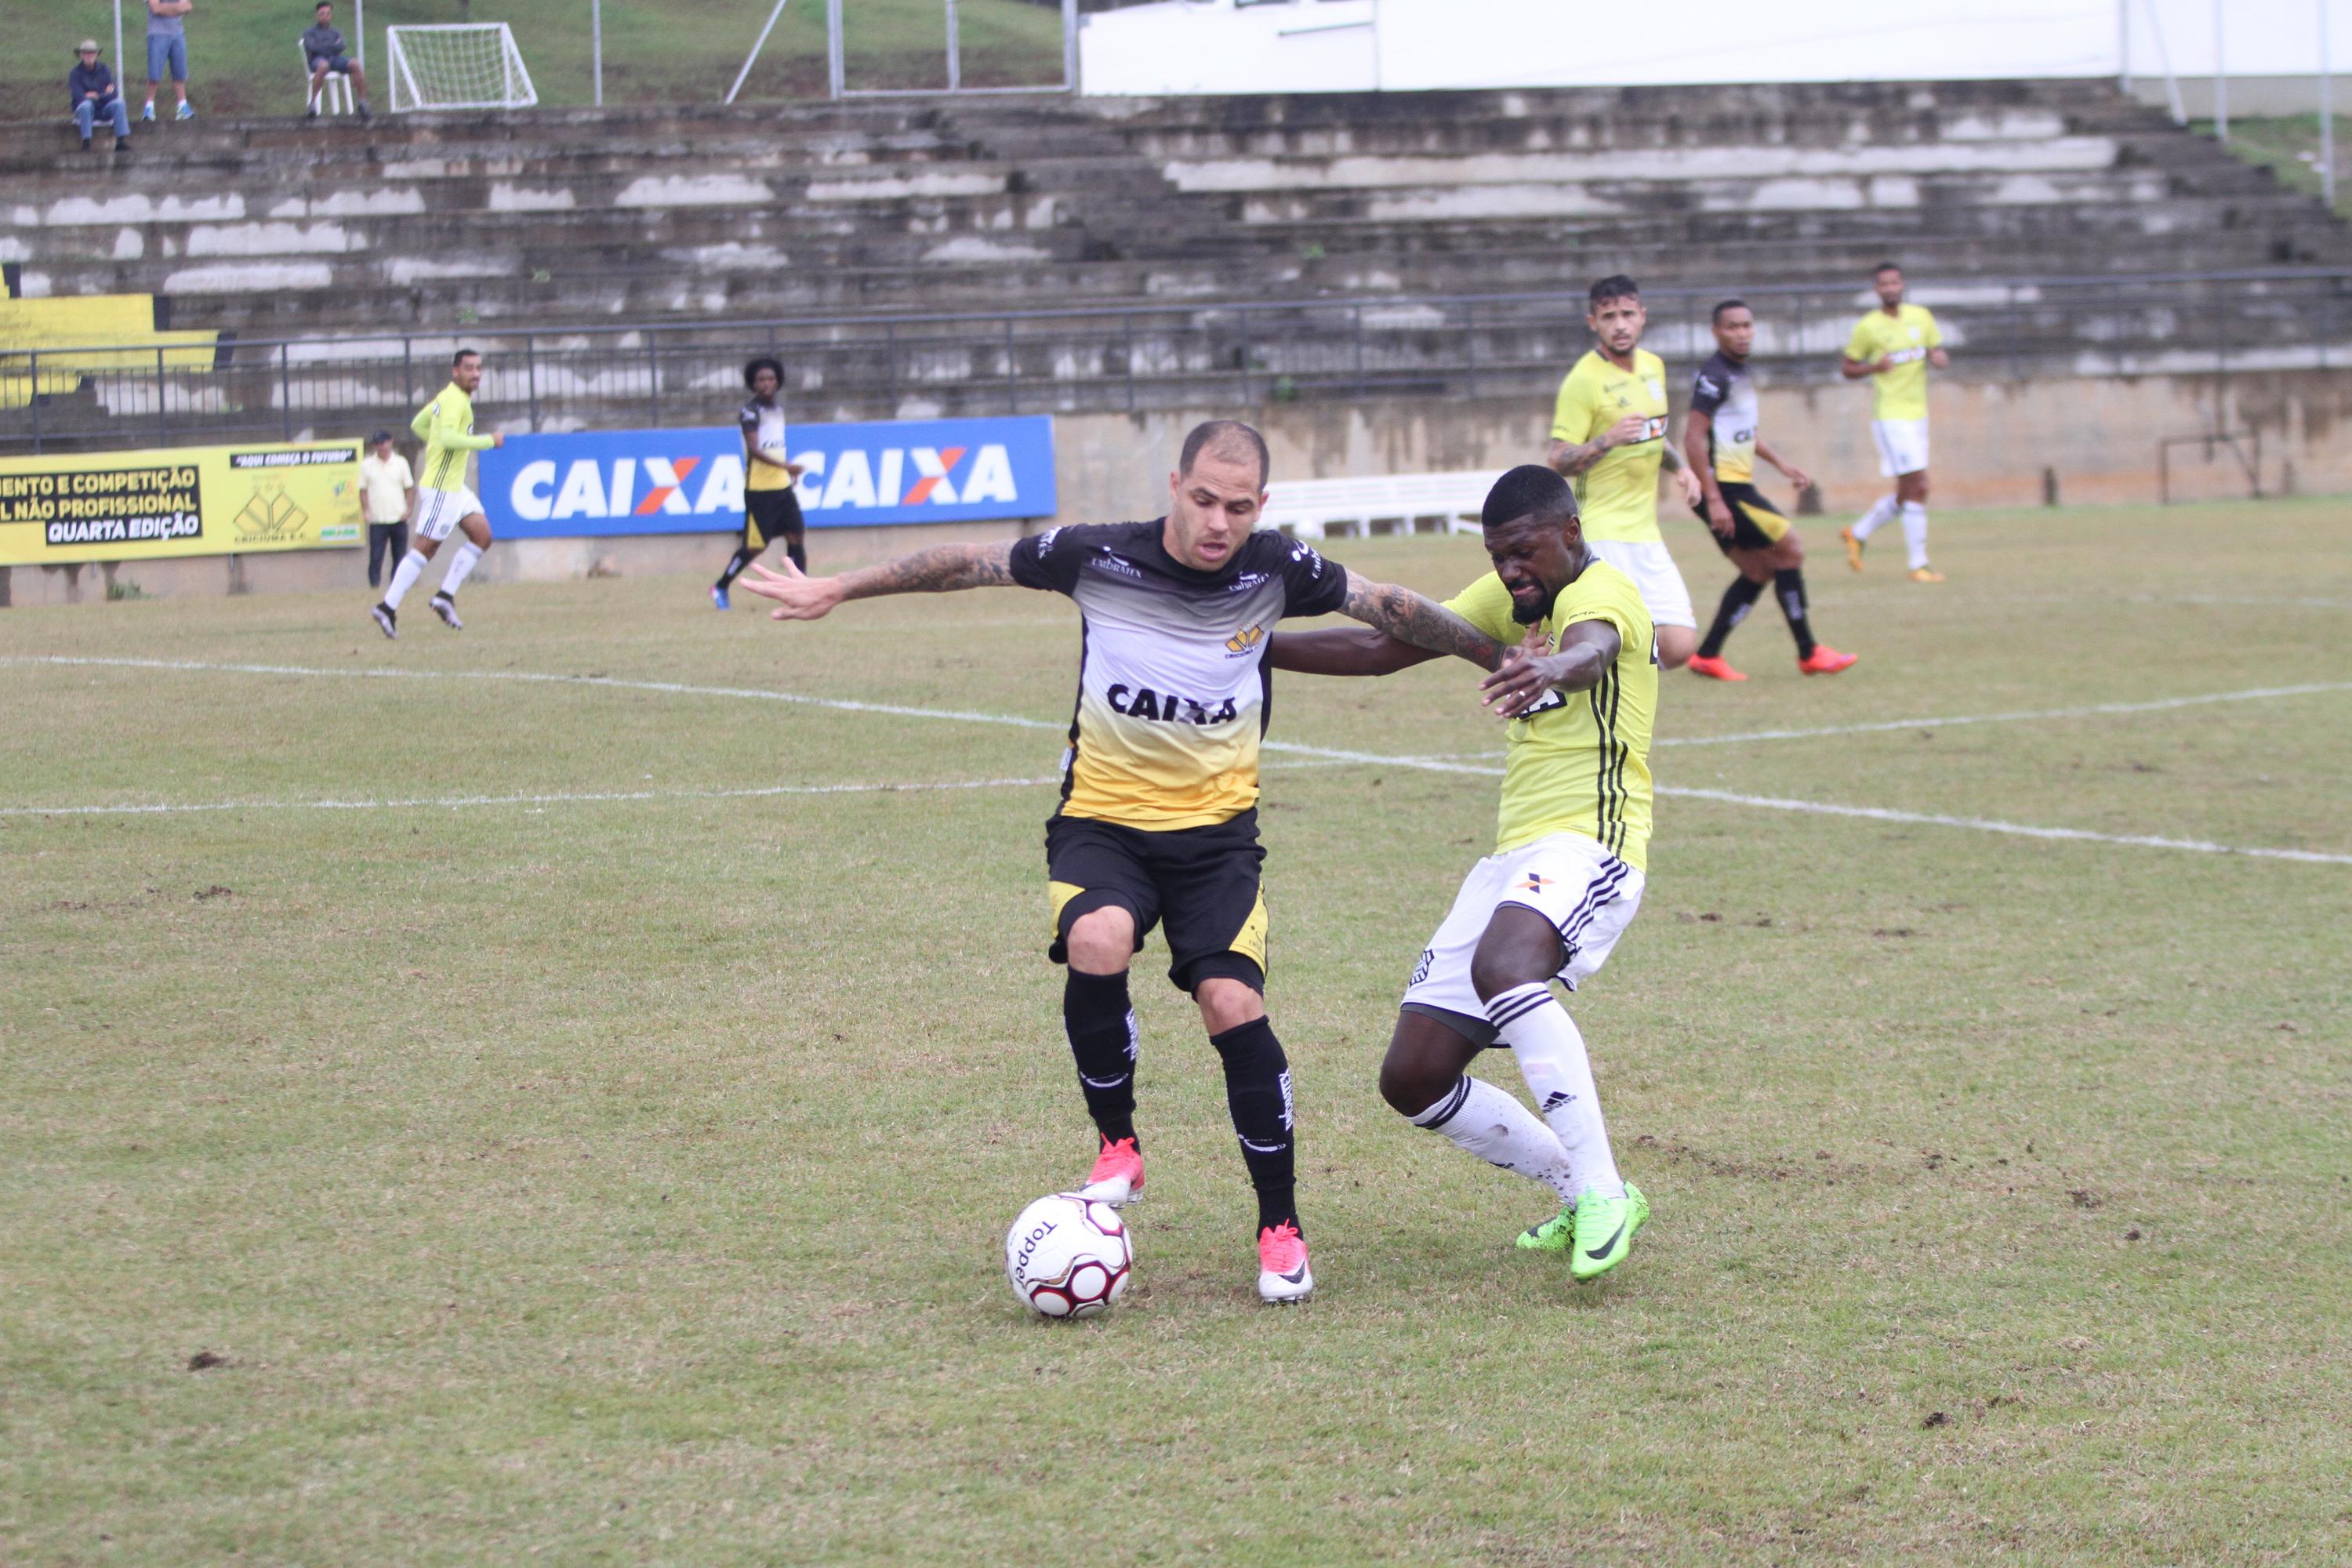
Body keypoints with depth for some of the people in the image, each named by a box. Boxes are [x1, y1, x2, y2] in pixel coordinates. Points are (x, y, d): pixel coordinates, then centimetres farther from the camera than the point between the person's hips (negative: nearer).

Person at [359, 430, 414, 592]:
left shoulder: (401, 463, 5)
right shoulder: (367, 465, 4)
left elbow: (410, 488, 7)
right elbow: (363, 490, 6)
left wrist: (408, 509, -4)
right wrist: (366, 510, -7)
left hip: (399, 518, 1)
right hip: (377, 520, -1)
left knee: (400, 555, 3)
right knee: (376, 556, -8)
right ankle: (374, 584, -7)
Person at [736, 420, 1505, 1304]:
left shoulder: (1276, 570, -8)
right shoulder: (1097, 558, -12)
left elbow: (1387, 608, 8)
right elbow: (968, 565, 2)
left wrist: (1495, 657, 18)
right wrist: (835, 591, 8)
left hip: (1216, 828, 1)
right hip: (1101, 821, -1)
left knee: (1232, 1004, -19)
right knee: (1097, 942, -32)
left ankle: (1281, 1227, -1)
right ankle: (1117, 1147, -8)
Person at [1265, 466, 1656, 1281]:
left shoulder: (1602, 591, -8)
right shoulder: (1512, 597, 18)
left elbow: (1593, 646, -34)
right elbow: (1383, 648, 22)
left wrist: (1556, 667, -58)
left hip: (1587, 846, -9)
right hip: (1511, 858, 9)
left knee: (1503, 969, -40)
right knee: (1412, 1080, 3)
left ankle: (1605, 1192, -36)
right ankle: (1579, 1192, 17)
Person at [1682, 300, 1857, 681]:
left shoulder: (1740, 373, 14)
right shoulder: (1715, 376, -16)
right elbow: (1693, 438, -22)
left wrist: (1781, 463, 24)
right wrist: (1714, 500, -25)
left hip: (1736, 486, 10)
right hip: (1723, 487, -10)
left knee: (1759, 571, 10)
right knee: (1790, 549, -6)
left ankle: (1707, 655, 10)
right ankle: (1808, 653, 0)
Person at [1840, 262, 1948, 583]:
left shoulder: (1921, 316, 8)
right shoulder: (1867, 327, -5)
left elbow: (1939, 352, 16)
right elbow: (1846, 368, 1)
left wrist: (1940, 358, -8)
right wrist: (1874, 367, -19)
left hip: (1917, 413, 6)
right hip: (1890, 415, -6)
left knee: (1908, 491, 10)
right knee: (1916, 487, -12)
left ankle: (1858, 533, 29)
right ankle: (1919, 564, -8)